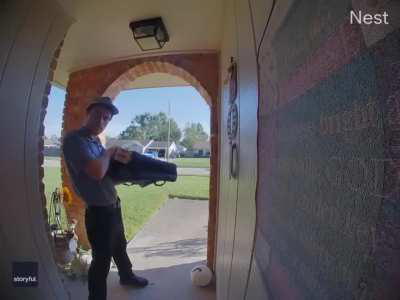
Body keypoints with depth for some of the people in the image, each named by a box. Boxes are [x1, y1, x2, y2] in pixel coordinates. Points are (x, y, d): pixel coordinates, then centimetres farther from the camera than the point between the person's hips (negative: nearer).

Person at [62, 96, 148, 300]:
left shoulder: (95, 140, 7)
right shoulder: (74, 139, -21)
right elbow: (97, 172, -33)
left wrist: (116, 156, -10)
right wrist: (109, 153, -14)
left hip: (113, 205, 9)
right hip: (99, 211, -9)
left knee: (120, 246, 28)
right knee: (102, 259, 8)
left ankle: (127, 276, 52)